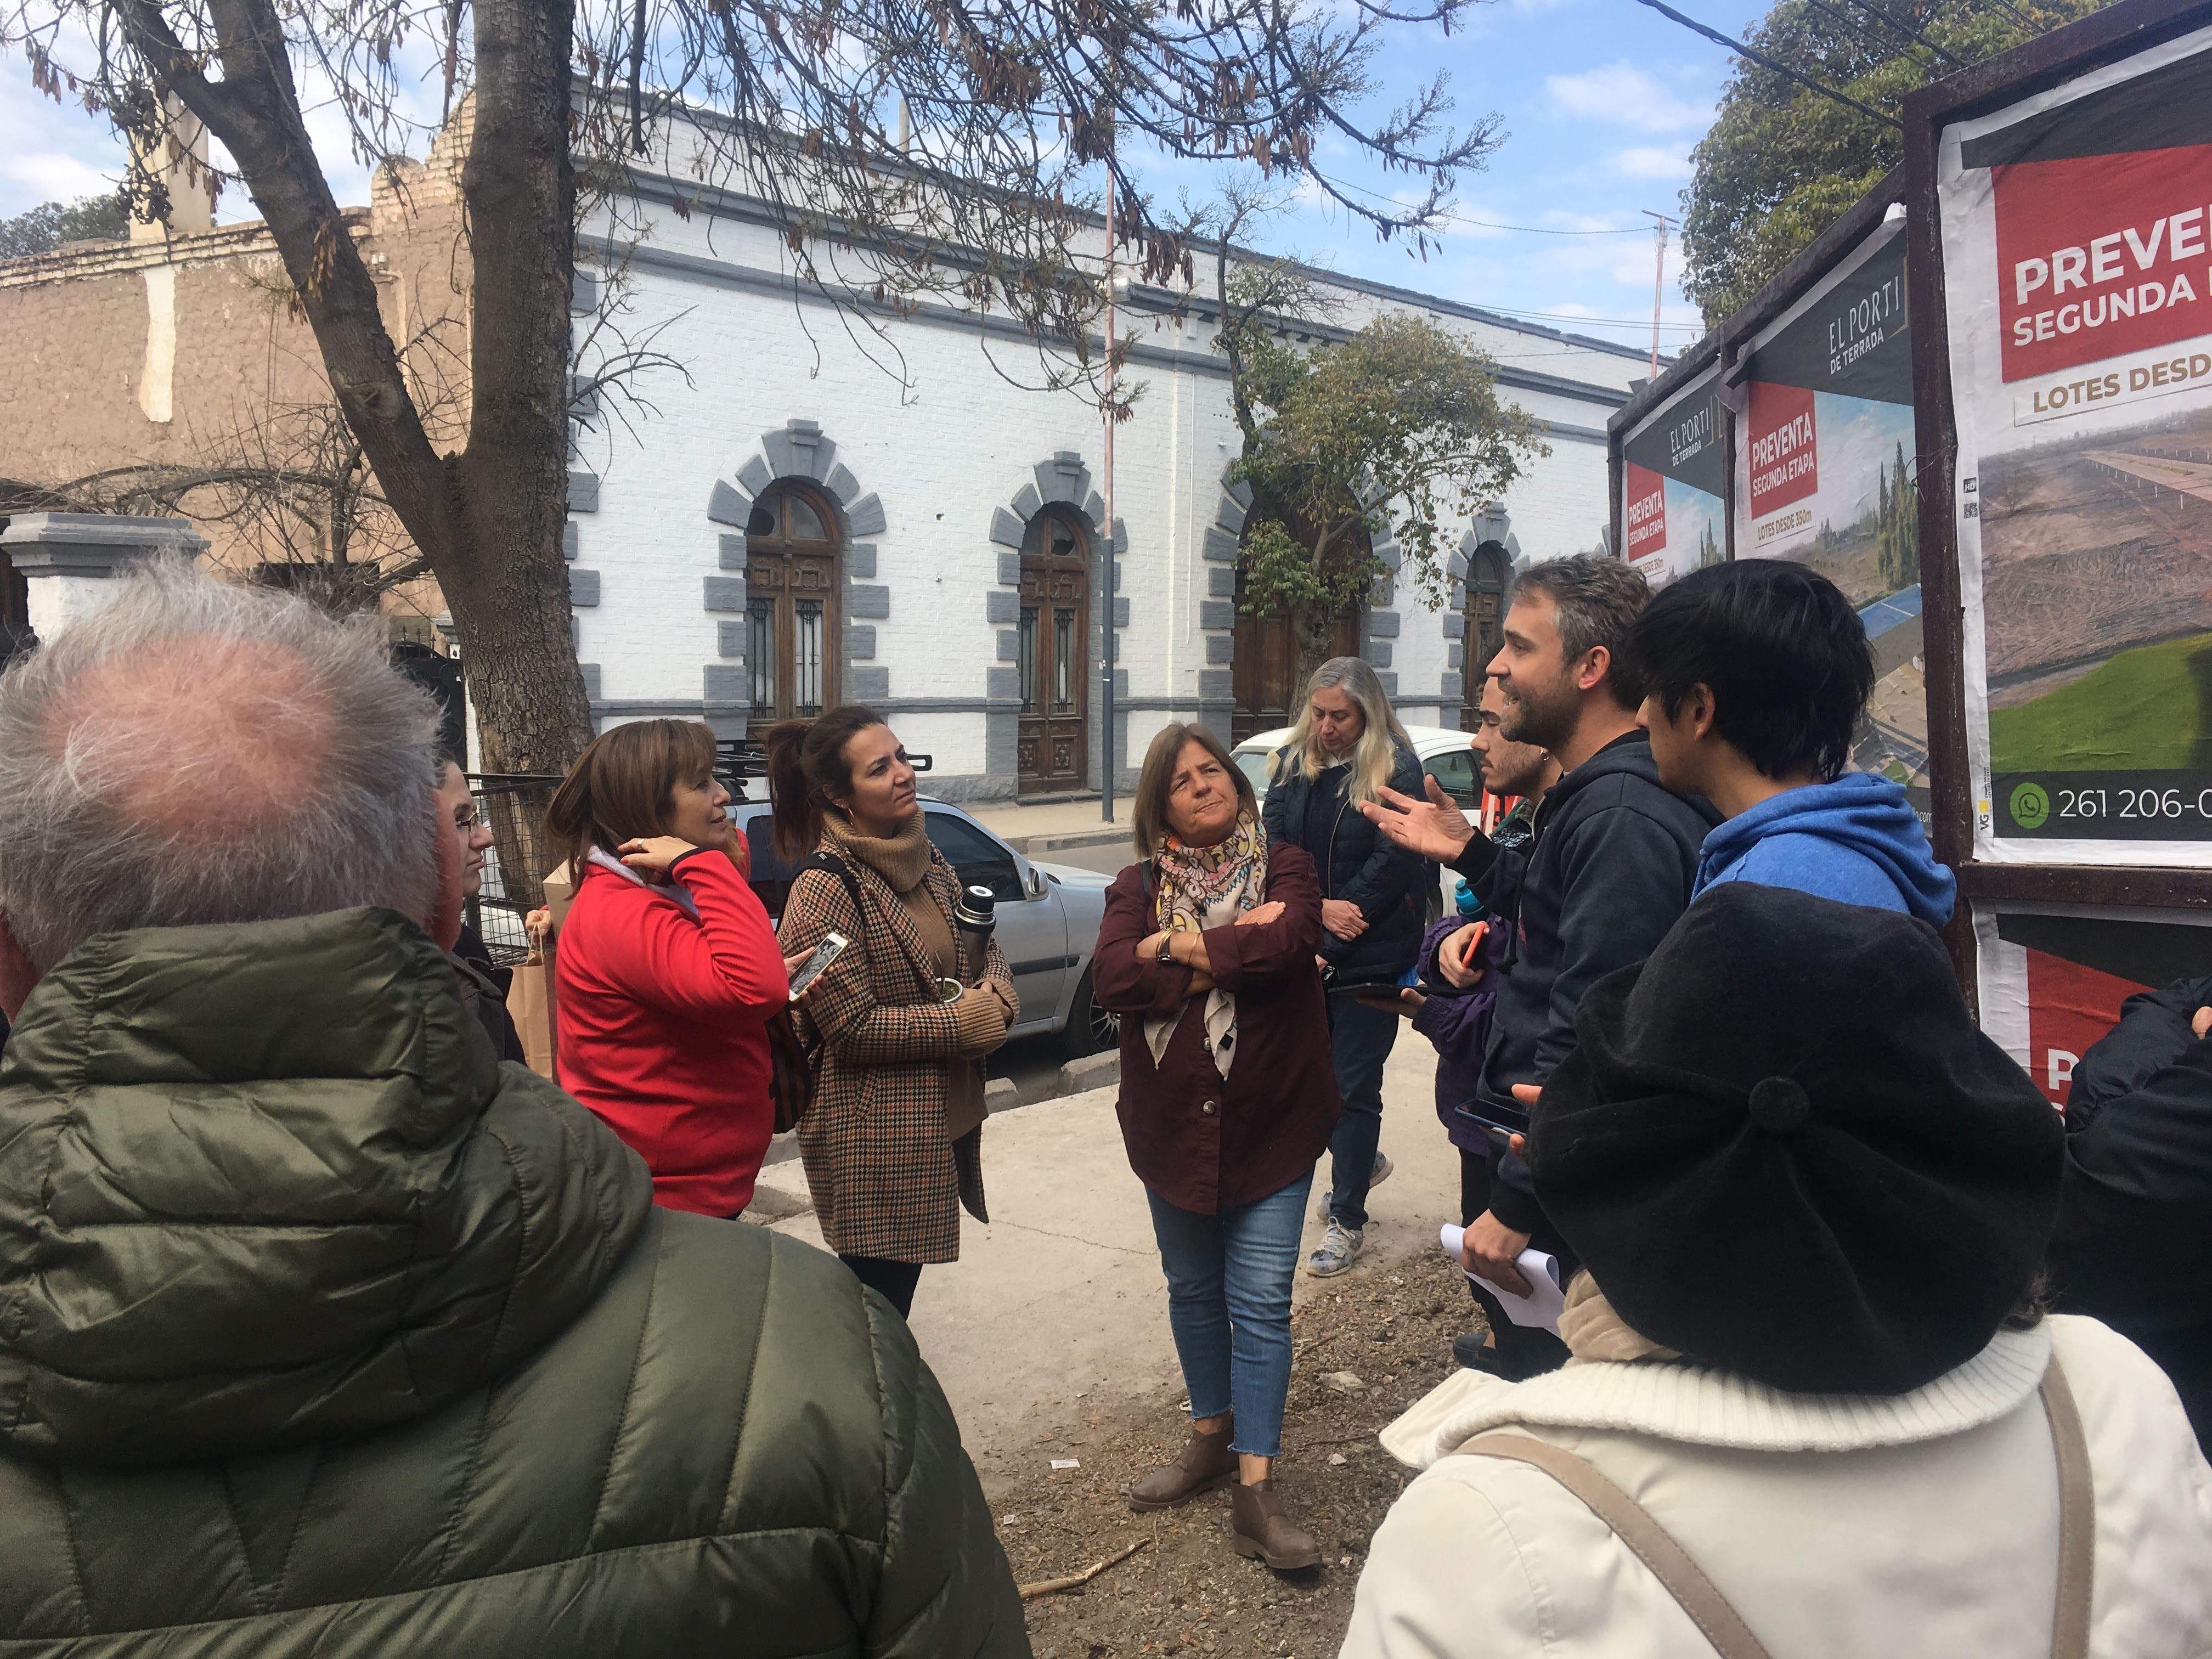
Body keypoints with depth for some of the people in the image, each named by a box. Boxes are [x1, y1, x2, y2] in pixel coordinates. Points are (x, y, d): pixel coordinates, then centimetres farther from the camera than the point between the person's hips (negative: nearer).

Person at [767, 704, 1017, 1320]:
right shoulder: (826, 887, -18)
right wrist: (967, 1021, -16)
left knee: (900, 1280, 19)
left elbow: (986, 946, 16)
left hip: (945, 1117, 7)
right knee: (879, 1295, 2)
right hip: (872, 1137, -7)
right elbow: (853, 1028, -20)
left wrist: (997, 992, -7)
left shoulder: (924, 859, 6)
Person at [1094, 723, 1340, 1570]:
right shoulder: (1139, 886, 0)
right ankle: (1212, 1436, 38)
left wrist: (1175, 946, -16)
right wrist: (1235, 951, -21)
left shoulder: (1285, 866, -4)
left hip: (1270, 1126, -3)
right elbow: (1111, 977, -17)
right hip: (1171, 1124, 3)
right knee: (1192, 1290, 18)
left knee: (1260, 1302, -1)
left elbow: (1287, 944, -24)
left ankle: (1255, 1488, 7)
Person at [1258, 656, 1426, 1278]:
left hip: (1369, 957, -5)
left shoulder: (1396, 771, -9)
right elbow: (1273, 848, -1)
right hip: (1301, 953, 5)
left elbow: (1391, 866, -14)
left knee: (1353, 1086, 1)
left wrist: (1330, 944, -16)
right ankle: (1362, 1161, 41)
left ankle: (1347, 1221, 15)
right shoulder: (1291, 765, 6)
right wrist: (1319, 908, -17)